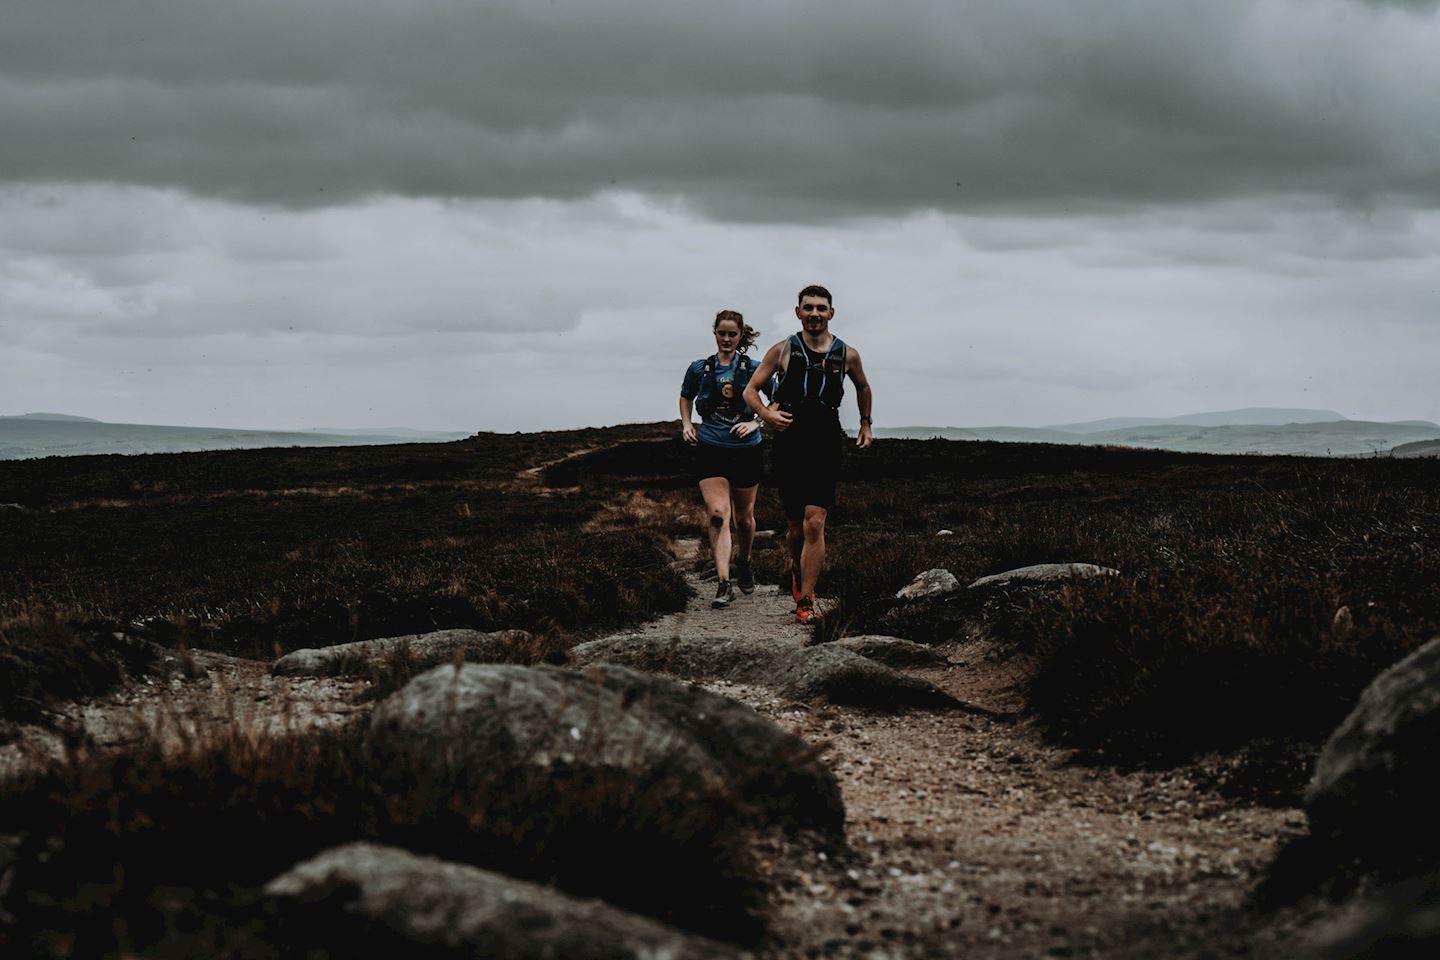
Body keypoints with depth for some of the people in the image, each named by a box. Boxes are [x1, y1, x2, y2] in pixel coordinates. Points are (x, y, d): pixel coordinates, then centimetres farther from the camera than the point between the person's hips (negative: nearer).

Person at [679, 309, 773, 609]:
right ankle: (724, 584, -20)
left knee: (744, 517, 13)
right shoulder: (699, 369, 4)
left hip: (746, 450, 0)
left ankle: (744, 564, 41)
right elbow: (686, 397, 22)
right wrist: (687, 424, 6)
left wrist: (756, 423, -9)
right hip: (710, 450, 0)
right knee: (719, 514, -16)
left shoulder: (753, 369, -1)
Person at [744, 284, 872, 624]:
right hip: (790, 443, 1)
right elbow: (750, 390, 6)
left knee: (814, 524, -13)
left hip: (826, 446, -1)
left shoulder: (847, 355, 6)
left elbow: (863, 387, 27)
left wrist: (865, 424, 25)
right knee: (796, 526, 8)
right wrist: (766, 414, -11)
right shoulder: (783, 350, 3)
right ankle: (797, 569, 41)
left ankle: (805, 601, -11)